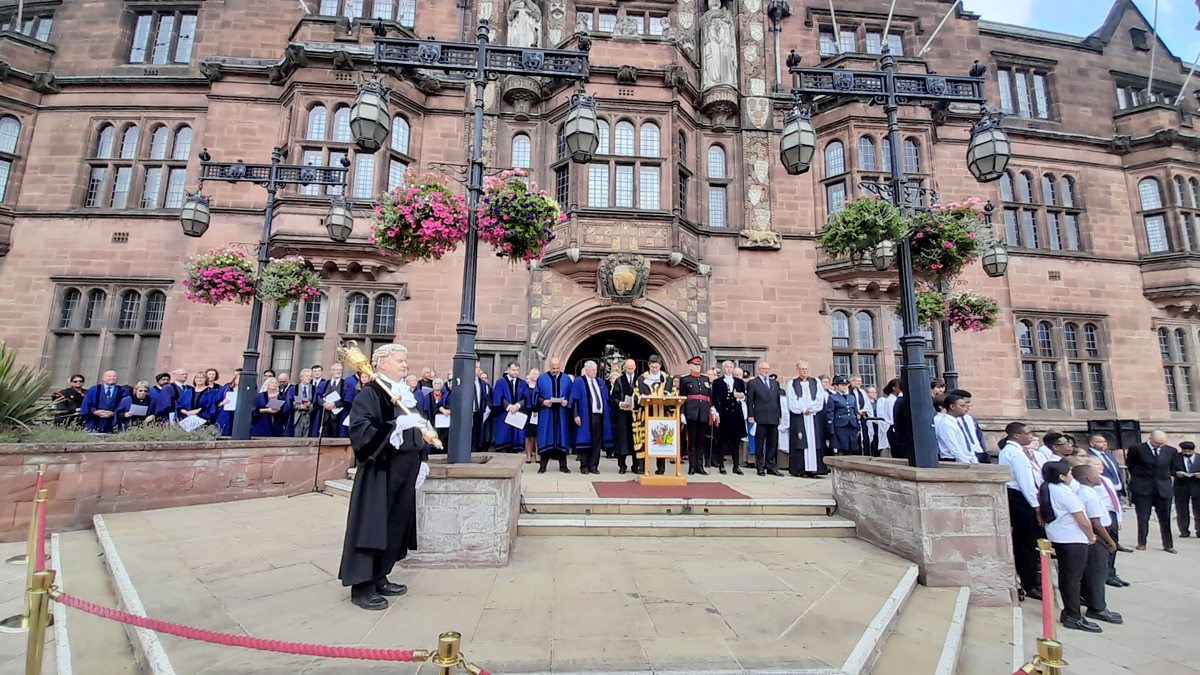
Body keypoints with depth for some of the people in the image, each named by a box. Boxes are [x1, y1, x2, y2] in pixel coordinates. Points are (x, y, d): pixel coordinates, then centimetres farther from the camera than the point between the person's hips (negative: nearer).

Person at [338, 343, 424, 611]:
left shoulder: (408, 395, 14)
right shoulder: (369, 393, -9)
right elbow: (360, 428, -21)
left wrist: (420, 460, 13)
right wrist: (395, 425, -32)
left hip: (405, 470, 8)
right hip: (380, 470, -8)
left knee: (397, 524, 12)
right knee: (373, 525, -2)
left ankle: (380, 578, 25)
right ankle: (362, 586, 10)